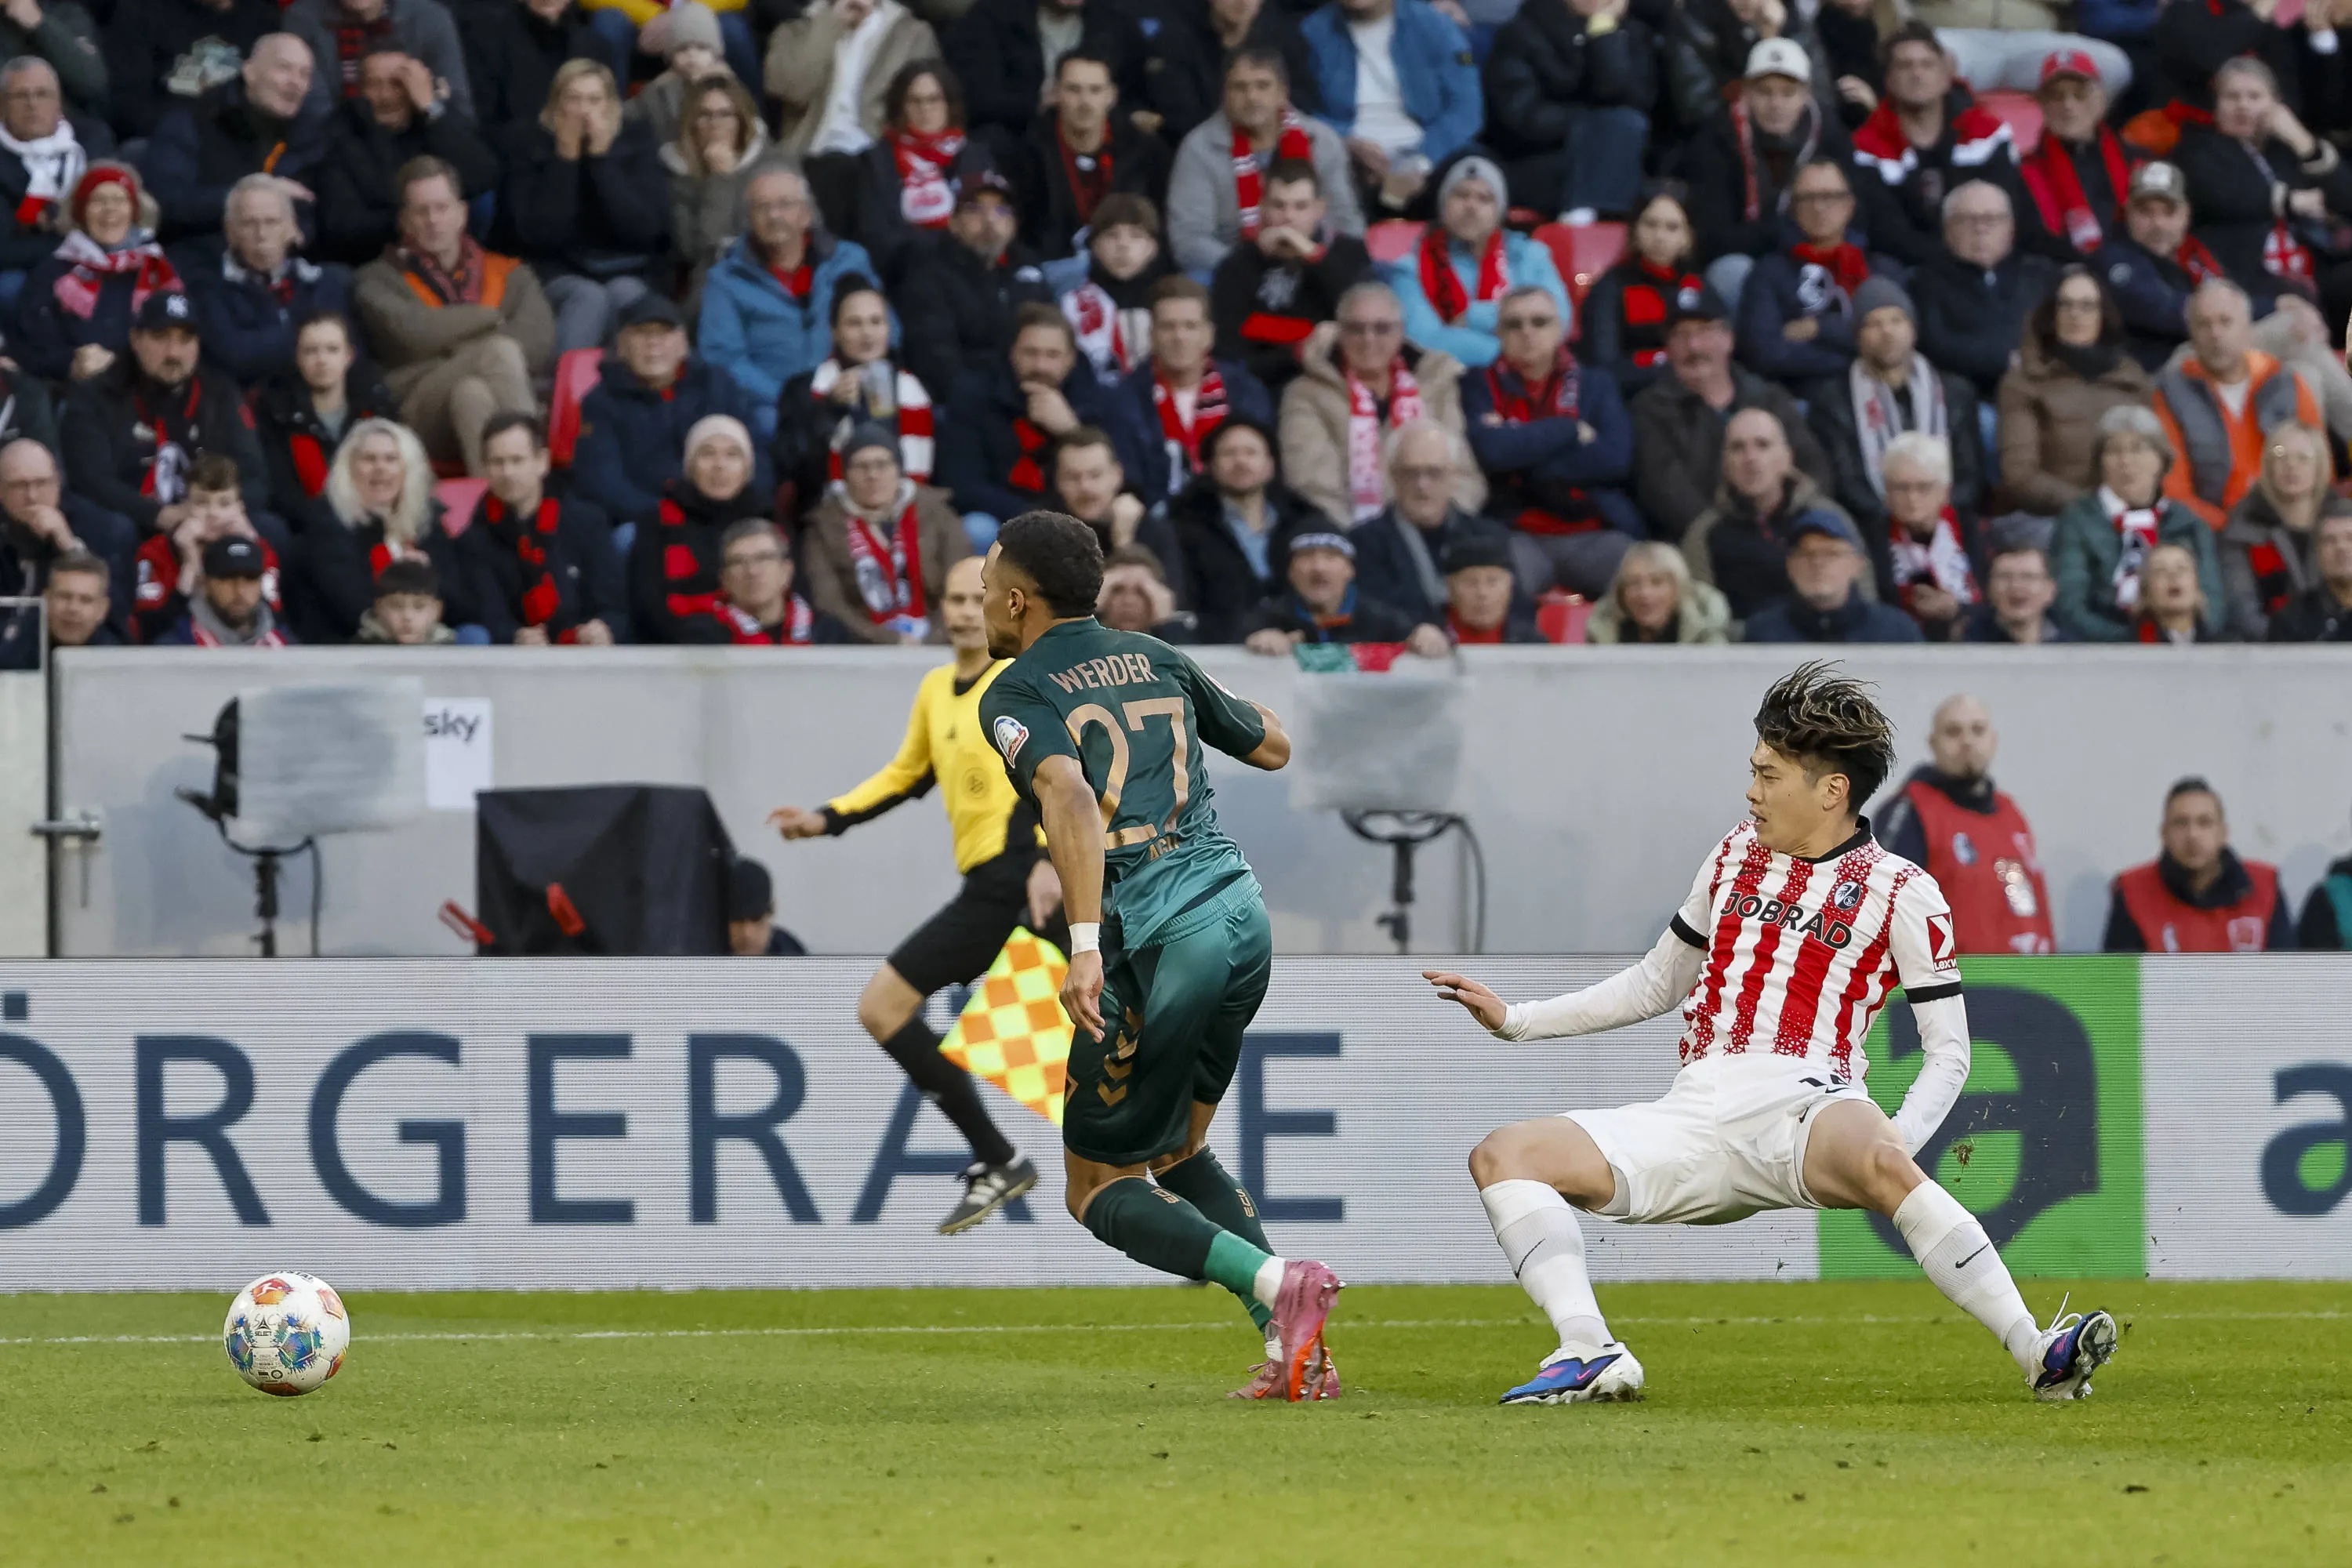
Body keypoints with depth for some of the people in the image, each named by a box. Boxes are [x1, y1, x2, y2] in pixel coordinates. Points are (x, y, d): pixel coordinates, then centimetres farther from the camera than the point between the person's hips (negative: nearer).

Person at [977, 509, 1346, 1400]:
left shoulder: (1015, 697, 0)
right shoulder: (1156, 660, 19)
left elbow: (1068, 793, -20)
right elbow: (1273, 747, 31)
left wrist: (1086, 945, -27)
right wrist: (1248, 705, 54)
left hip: (1154, 938, -7)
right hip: (1241, 908, 7)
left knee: (1102, 1187, 5)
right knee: (1176, 1152, 24)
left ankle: (1275, 1287, -18)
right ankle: (1295, 1349, 7)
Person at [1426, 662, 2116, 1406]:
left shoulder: (1902, 893, 5)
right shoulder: (1737, 854, 21)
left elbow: (1948, 1050, 5)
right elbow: (1657, 984, 32)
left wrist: (1902, 1137, -15)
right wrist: (1516, 1021, 25)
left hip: (1804, 1113, -6)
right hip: (1696, 1116, 6)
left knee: (1880, 1165, -41)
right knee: (1502, 1156, -13)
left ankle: (2039, 1356, -42)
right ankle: (1591, 1352, -29)